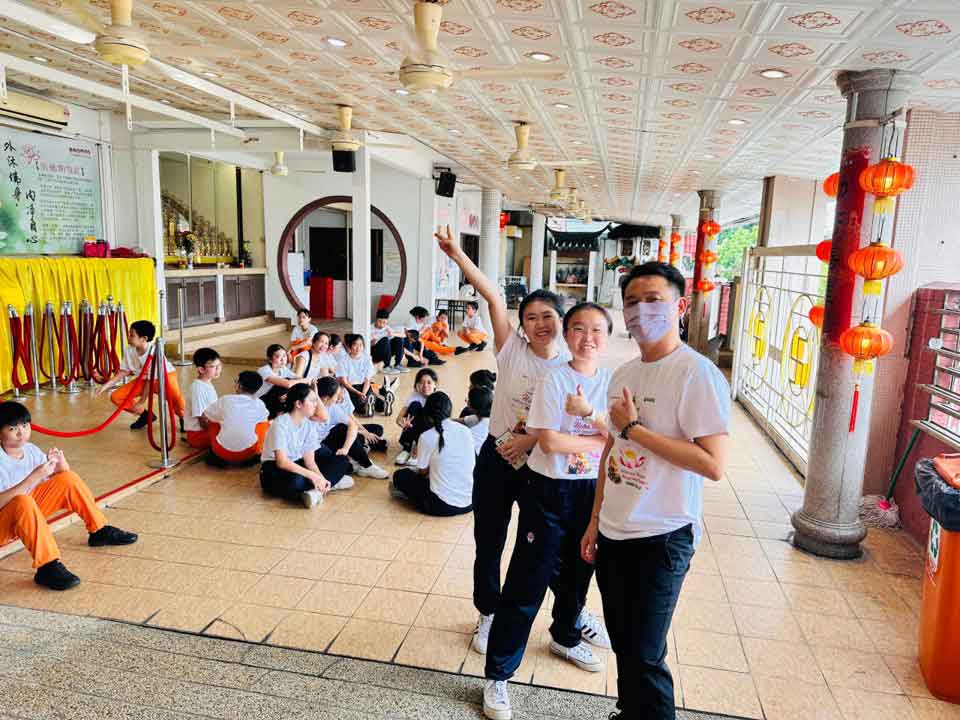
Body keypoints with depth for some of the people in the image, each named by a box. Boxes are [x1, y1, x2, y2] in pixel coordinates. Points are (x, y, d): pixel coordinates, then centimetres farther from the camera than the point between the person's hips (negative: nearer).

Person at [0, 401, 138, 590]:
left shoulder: (30, 450, -3)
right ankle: (47, 567, -38)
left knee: (68, 479, -5)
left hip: (31, 514, 7)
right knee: (23, 501, -38)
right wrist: (34, 477, -38)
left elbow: (64, 476, 5)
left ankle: (100, 532, 6)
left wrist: (60, 461, -17)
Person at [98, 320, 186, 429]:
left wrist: (141, 402, -19)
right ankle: (146, 415, 13)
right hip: (143, 379, 7)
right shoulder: (129, 350, -12)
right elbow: (123, 372, 1)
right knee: (116, 397, -6)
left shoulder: (153, 352, -29)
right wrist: (106, 385, -9)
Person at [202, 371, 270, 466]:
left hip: (223, 452, 0)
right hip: (248, 453, 0)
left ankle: (217, 457, 24)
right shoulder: (259, 405, -3)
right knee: (265, 422, 21)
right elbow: (266, 417, 20)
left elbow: (204, 416, 10)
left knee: (211, 418, 23)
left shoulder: (225, 400, -5)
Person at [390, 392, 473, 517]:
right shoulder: (466, 431, 3)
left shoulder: (427, 436, -9)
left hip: (442, 506, -5)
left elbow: (423, 471, 3)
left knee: (400, 475, 15)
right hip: (468, 503, 5)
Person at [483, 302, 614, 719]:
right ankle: (497, 674, 12)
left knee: (578, 572, 23)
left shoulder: (612, 383, 0)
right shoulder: (554, 380, -11)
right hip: (550, 490, -5)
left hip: (593, 491, 5)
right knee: (527, 583, -1)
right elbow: (548, 440, -18)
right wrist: (600, 439, -12)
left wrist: (589, 412, -23)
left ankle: (565, 637, 51)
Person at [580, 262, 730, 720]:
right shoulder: (623, 374, 7)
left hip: (661, 537, -7)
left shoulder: (698, 374, -16)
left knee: (643, 657, 2)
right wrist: (595, 521, 16)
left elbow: (713, 464, -24)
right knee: (623, 644, 20)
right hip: (614, 533, 7)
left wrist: (634, 429, -20)